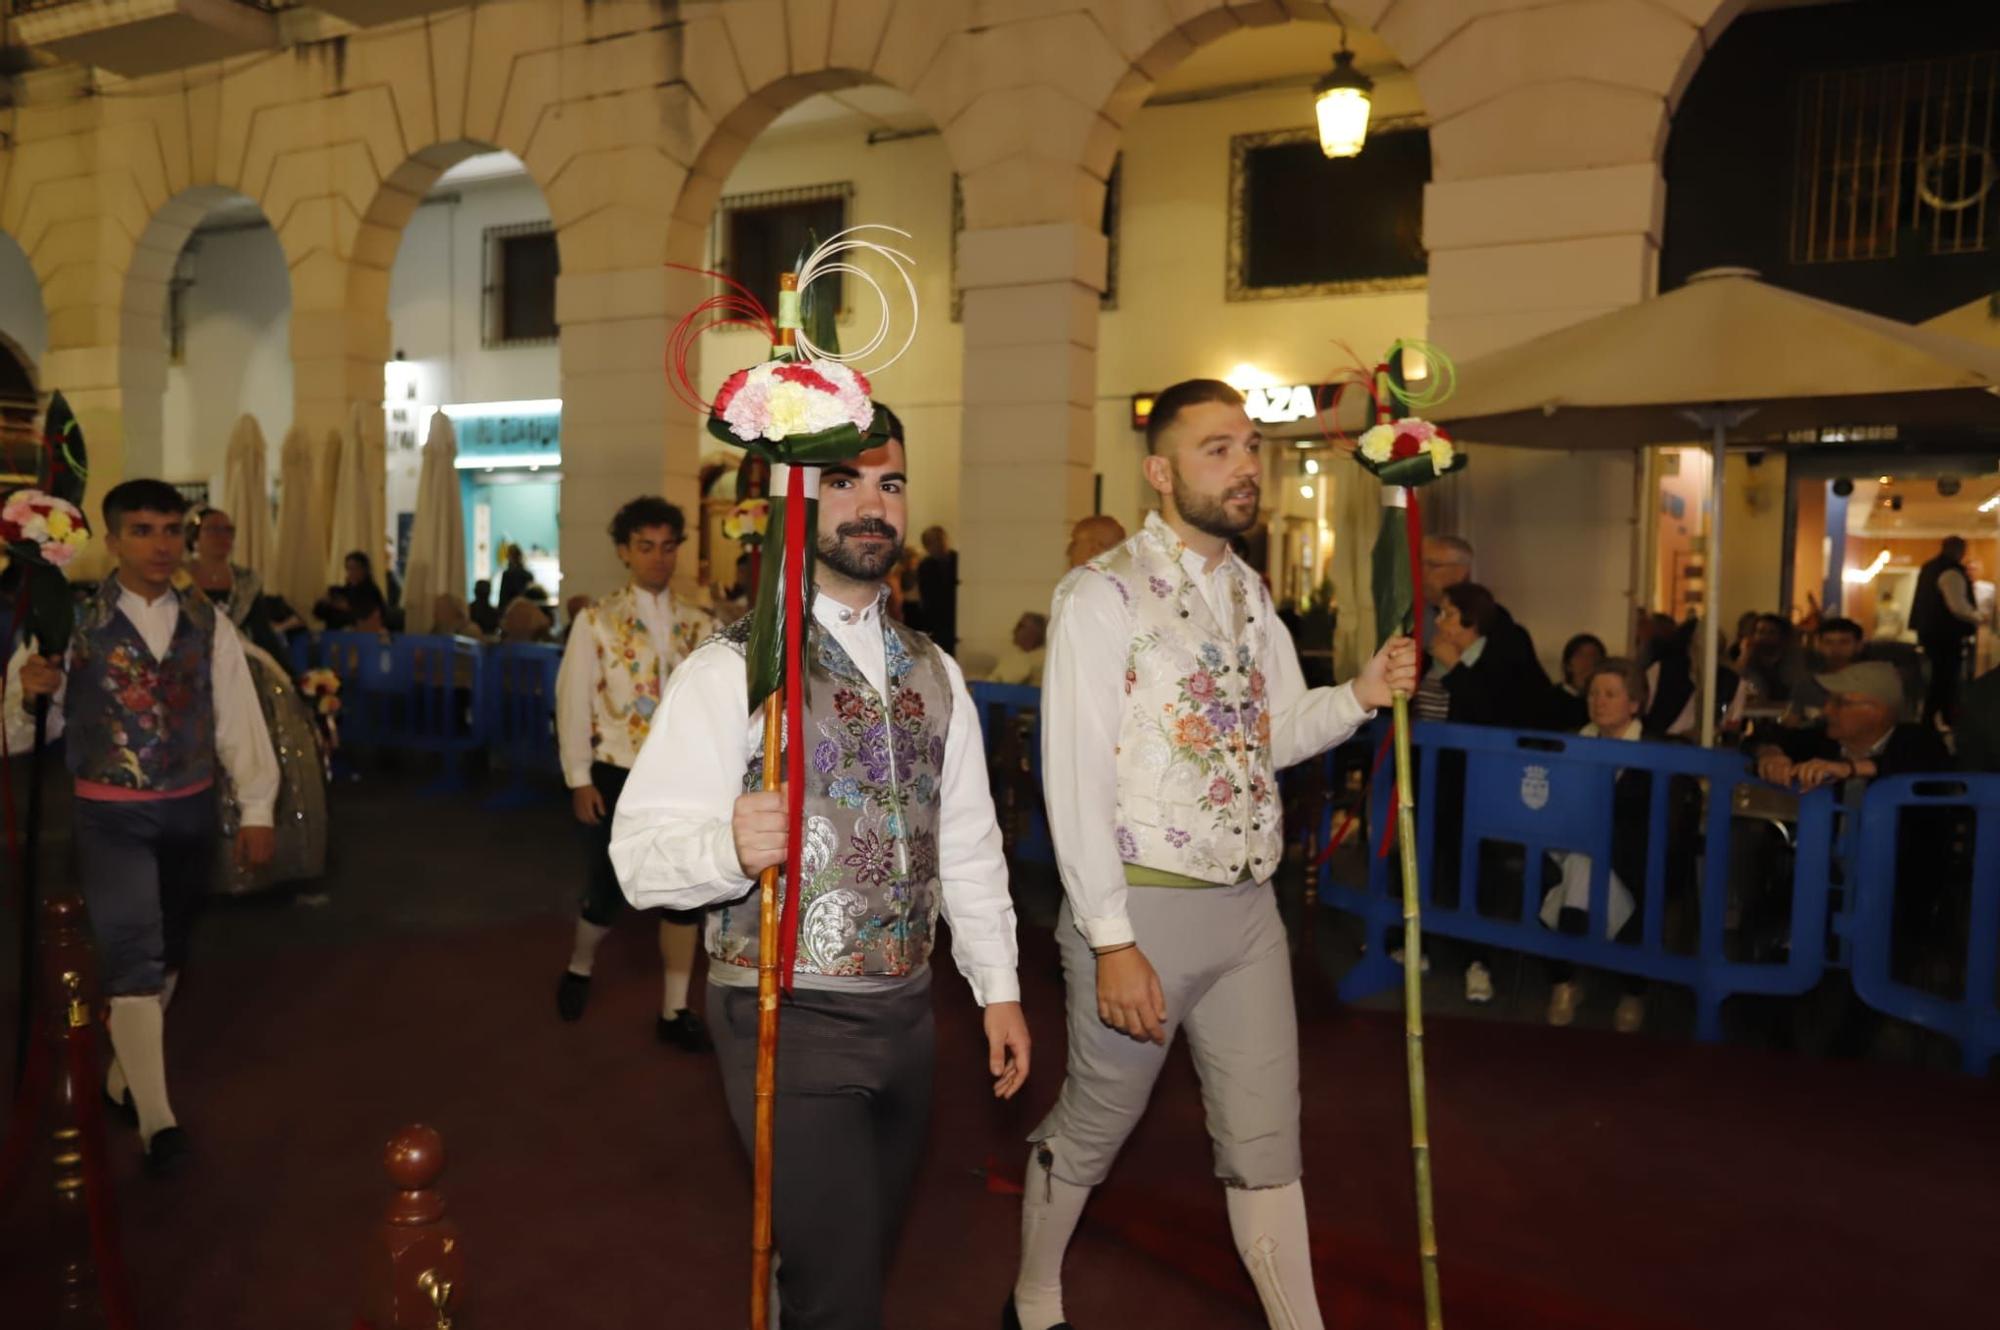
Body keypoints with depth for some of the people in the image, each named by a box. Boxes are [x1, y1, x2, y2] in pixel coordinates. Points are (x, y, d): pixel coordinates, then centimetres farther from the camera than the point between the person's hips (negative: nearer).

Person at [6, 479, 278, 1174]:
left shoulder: (209, 625, 1)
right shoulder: (72, 622, -6)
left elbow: (239, 718, -2)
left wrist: (256, 810, -6)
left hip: (190, 809, 4)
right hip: (109, 814, -3)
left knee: (166, 950, 16)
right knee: (132, 950, -11)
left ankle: (125, 1076, 38)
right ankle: (156, 1118, -7)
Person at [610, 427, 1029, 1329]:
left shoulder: (934, 672, 8)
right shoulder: (731, 669, -11)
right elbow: (639, 854, -17)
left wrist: (997, 986, 10)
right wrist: (728, 847, -36)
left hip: (907, 1015, 6)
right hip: (790, 1023, -6)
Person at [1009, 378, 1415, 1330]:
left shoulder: (1251, 593, 9)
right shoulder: (1103, 594, -13)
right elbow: (1075, 778, -17)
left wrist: (1361, 695, -4)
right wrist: (1112, 942, -19)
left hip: (1249, 905, 6)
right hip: (1142, 905, -5)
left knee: (1266, 1139, 14)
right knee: (1093, 1128, 14)